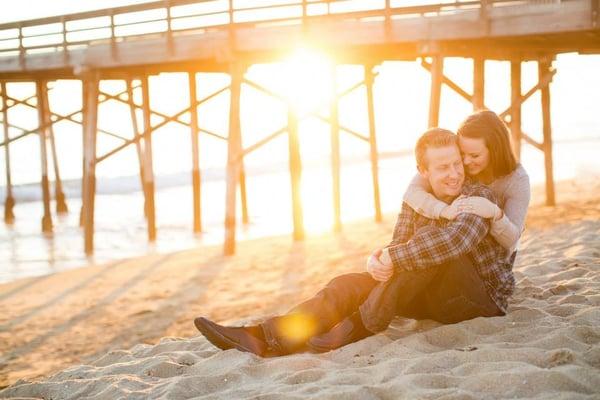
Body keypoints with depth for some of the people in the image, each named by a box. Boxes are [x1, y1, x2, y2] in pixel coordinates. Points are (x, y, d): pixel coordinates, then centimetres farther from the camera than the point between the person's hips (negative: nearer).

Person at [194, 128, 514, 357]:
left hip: (483, 296, -6)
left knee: (429, 244, -32)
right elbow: (397, 249, -2)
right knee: (350, 284, -10)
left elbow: (455, 240, -35)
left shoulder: (479, 196, -14)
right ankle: (266, 338, -25)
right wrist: (378, 261, -26)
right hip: (436, 294, 6)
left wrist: (392, 257, -30)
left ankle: (355, 328, -28)